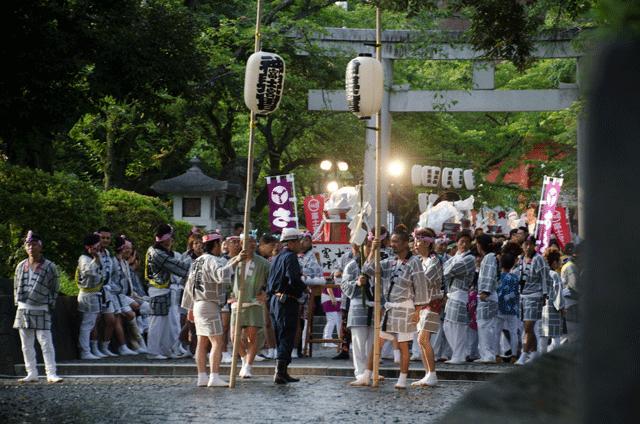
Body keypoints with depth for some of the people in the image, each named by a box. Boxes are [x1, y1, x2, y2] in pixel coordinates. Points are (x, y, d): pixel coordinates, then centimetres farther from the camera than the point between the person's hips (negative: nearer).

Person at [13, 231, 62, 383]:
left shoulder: (49, 266, -1)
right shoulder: (21, 266, 11)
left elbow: (55, 288, 2)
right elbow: (16, 287, 18)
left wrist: (51, 306, -2)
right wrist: (18, 304, 9)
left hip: (41, 310, -5)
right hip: (23, 310, 5)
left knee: (46, 343, -10)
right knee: (26, 345, 6)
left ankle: (51, 373, -10)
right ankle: (31, 373, 12)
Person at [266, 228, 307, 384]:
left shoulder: (276, 258, 17)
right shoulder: (290, 257, -11)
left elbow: (269, 283, 18)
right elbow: (294, 280, -21)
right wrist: (305, 288, -6)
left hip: (274, 300, 9)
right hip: (287, 301, -9)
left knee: (281, 338, 14)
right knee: (287, 338, -7)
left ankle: (283, 373, 18)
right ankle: (280, 372, -14)